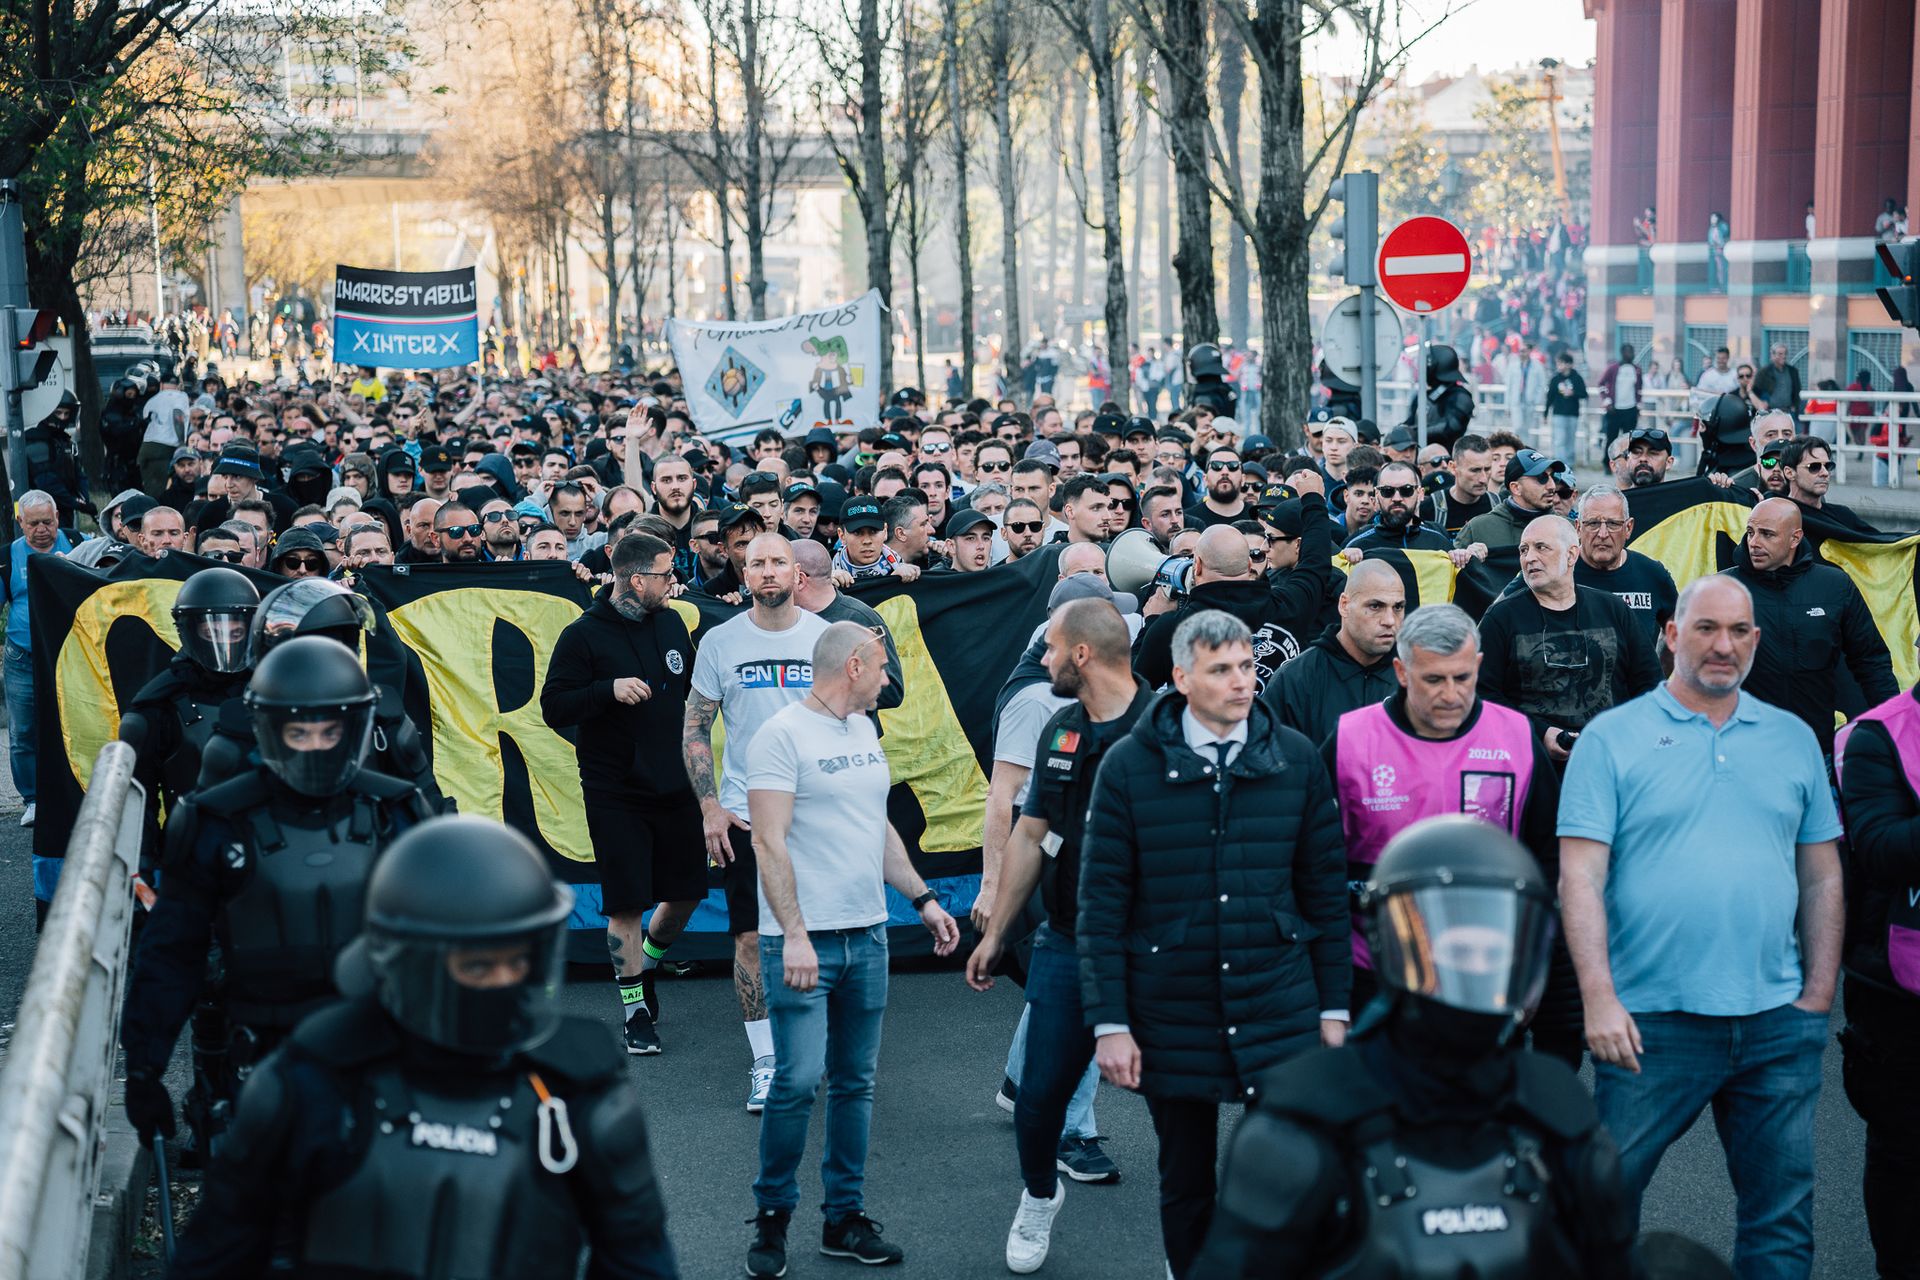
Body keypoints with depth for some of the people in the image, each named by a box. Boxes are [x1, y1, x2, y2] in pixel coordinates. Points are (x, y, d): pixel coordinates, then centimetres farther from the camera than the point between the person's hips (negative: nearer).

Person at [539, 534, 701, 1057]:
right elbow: (553, 708, -12)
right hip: (616, 793, -5)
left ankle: (646, 962, 38)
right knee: (627, 904, -1)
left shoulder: (671, 623, 8)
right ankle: (635, 1008, 12)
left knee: (687, 891, 11)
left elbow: (694, 685, 23)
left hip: (675, 787, 5)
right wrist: (609, 689, -25)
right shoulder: (583, 636, -9)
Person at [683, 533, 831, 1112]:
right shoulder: (719, 641, 1)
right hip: (745, 813, 0)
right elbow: (695, 729, 5)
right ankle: (765, 1060, 9)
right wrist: (709, 807, -3)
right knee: (750, 938, -1)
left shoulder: (826, 637, 1)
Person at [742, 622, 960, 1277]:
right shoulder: (782, 734, -10)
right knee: (798, 1080, -10)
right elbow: (768, 841, -15)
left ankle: (845, 1218, 18)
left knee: (855, 1081, 10)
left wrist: (923, 899, 16)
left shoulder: (863, 730, 14)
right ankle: (772, 1215, 7)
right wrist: (795, 935, -20)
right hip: (804, 939, -7)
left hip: (867, 934, 7)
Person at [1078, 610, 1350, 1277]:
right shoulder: (1129, 765, -4)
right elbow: (1101, 904, -3)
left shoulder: (1296, 758, 1)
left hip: (1280, 1004, 1)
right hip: (1172, 1015, 0)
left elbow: (1326, 888, 6)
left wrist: (1334, 1006, 5)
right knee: (1186, 1185, 11)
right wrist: (1109, 1023, -6)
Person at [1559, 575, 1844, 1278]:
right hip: (1649, 1020, -3)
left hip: (1777, 1022, 4)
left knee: (1783, 1218, 10)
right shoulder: (1613, 737, -1)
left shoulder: (1793, 739, 10)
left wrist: (1819, 996, 4)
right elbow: (1580, 877, -7)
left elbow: (1822, 877, 13)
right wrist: (1599, 1000, -15)